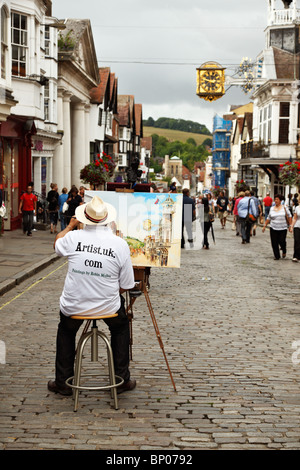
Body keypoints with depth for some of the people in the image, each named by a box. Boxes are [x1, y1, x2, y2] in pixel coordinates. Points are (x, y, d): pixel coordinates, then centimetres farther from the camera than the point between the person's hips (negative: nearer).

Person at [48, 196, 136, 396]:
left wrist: (70, 226, 34)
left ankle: (63, 381, 35)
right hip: (109, 307, 0)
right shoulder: (120, 244, -12)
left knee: (66, 330, 33)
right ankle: (122, 380, 33)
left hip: (74, 306, 1)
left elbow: (57, 244, 17)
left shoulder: (74, 238, -10)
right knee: (121, 327, 32)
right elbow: (126, 285, -5)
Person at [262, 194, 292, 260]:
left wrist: (290, 226, -2)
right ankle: (276, 256, 10)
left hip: (283, 228, -3)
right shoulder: (272, 208, 8)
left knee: (282, 241, -10)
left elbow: (289, 217, 2)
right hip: (273, 228, 3)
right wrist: (265, 225, 8)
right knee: (274, 243, -2)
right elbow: (269, 218, 14)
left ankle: (284, 251, 21)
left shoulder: (284, 207, 0)